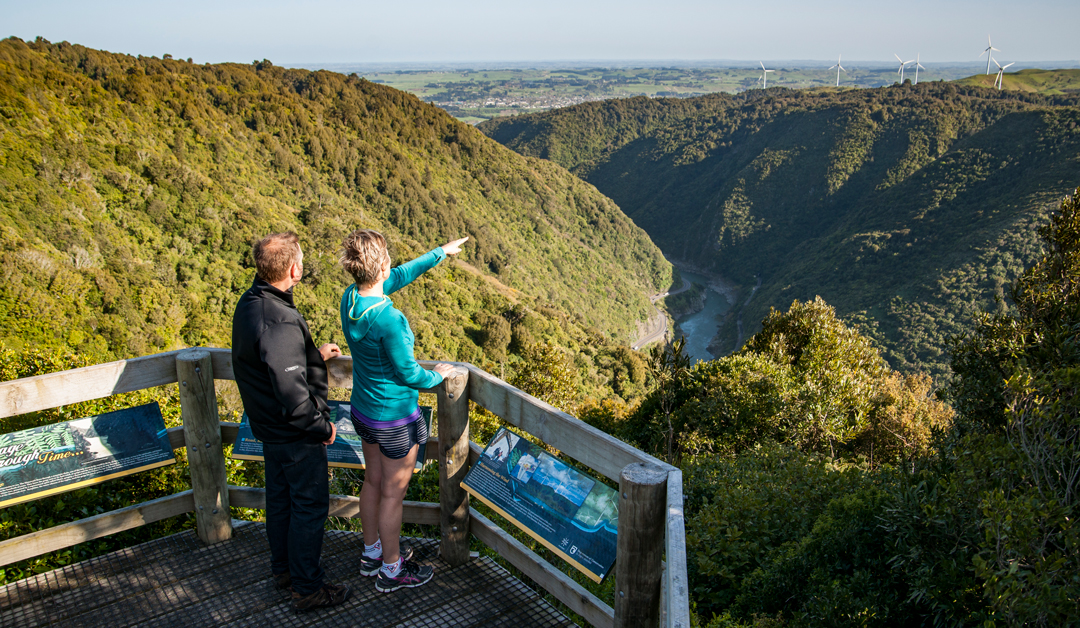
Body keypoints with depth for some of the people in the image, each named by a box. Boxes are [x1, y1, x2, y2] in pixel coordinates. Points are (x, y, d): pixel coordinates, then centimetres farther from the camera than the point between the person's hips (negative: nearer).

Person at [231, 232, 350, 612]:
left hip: (268, 427, 10)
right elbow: (293, 394, -31)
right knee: (310, 505, 6)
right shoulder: (280, 322, -32)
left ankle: (282, 568, 41)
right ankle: (307, 588, 19)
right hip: (295, 434, -10)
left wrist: (315, 354, 18)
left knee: (280, 496, 23)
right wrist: (322, 427, -16)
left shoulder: (250, 303, -1)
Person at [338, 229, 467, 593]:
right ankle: (391, 571, 25)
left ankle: (373, 553, 41)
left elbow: (401, 276, 7)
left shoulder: (350, 299, -7)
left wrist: (440, 252, 17)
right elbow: (407, 373, -21)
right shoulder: (388, 319, -31)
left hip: (363, 409, 8)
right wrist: (437, 375, 0)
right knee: (393, 493, 8)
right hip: (394, 418, -8)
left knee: (373, 482, 23)